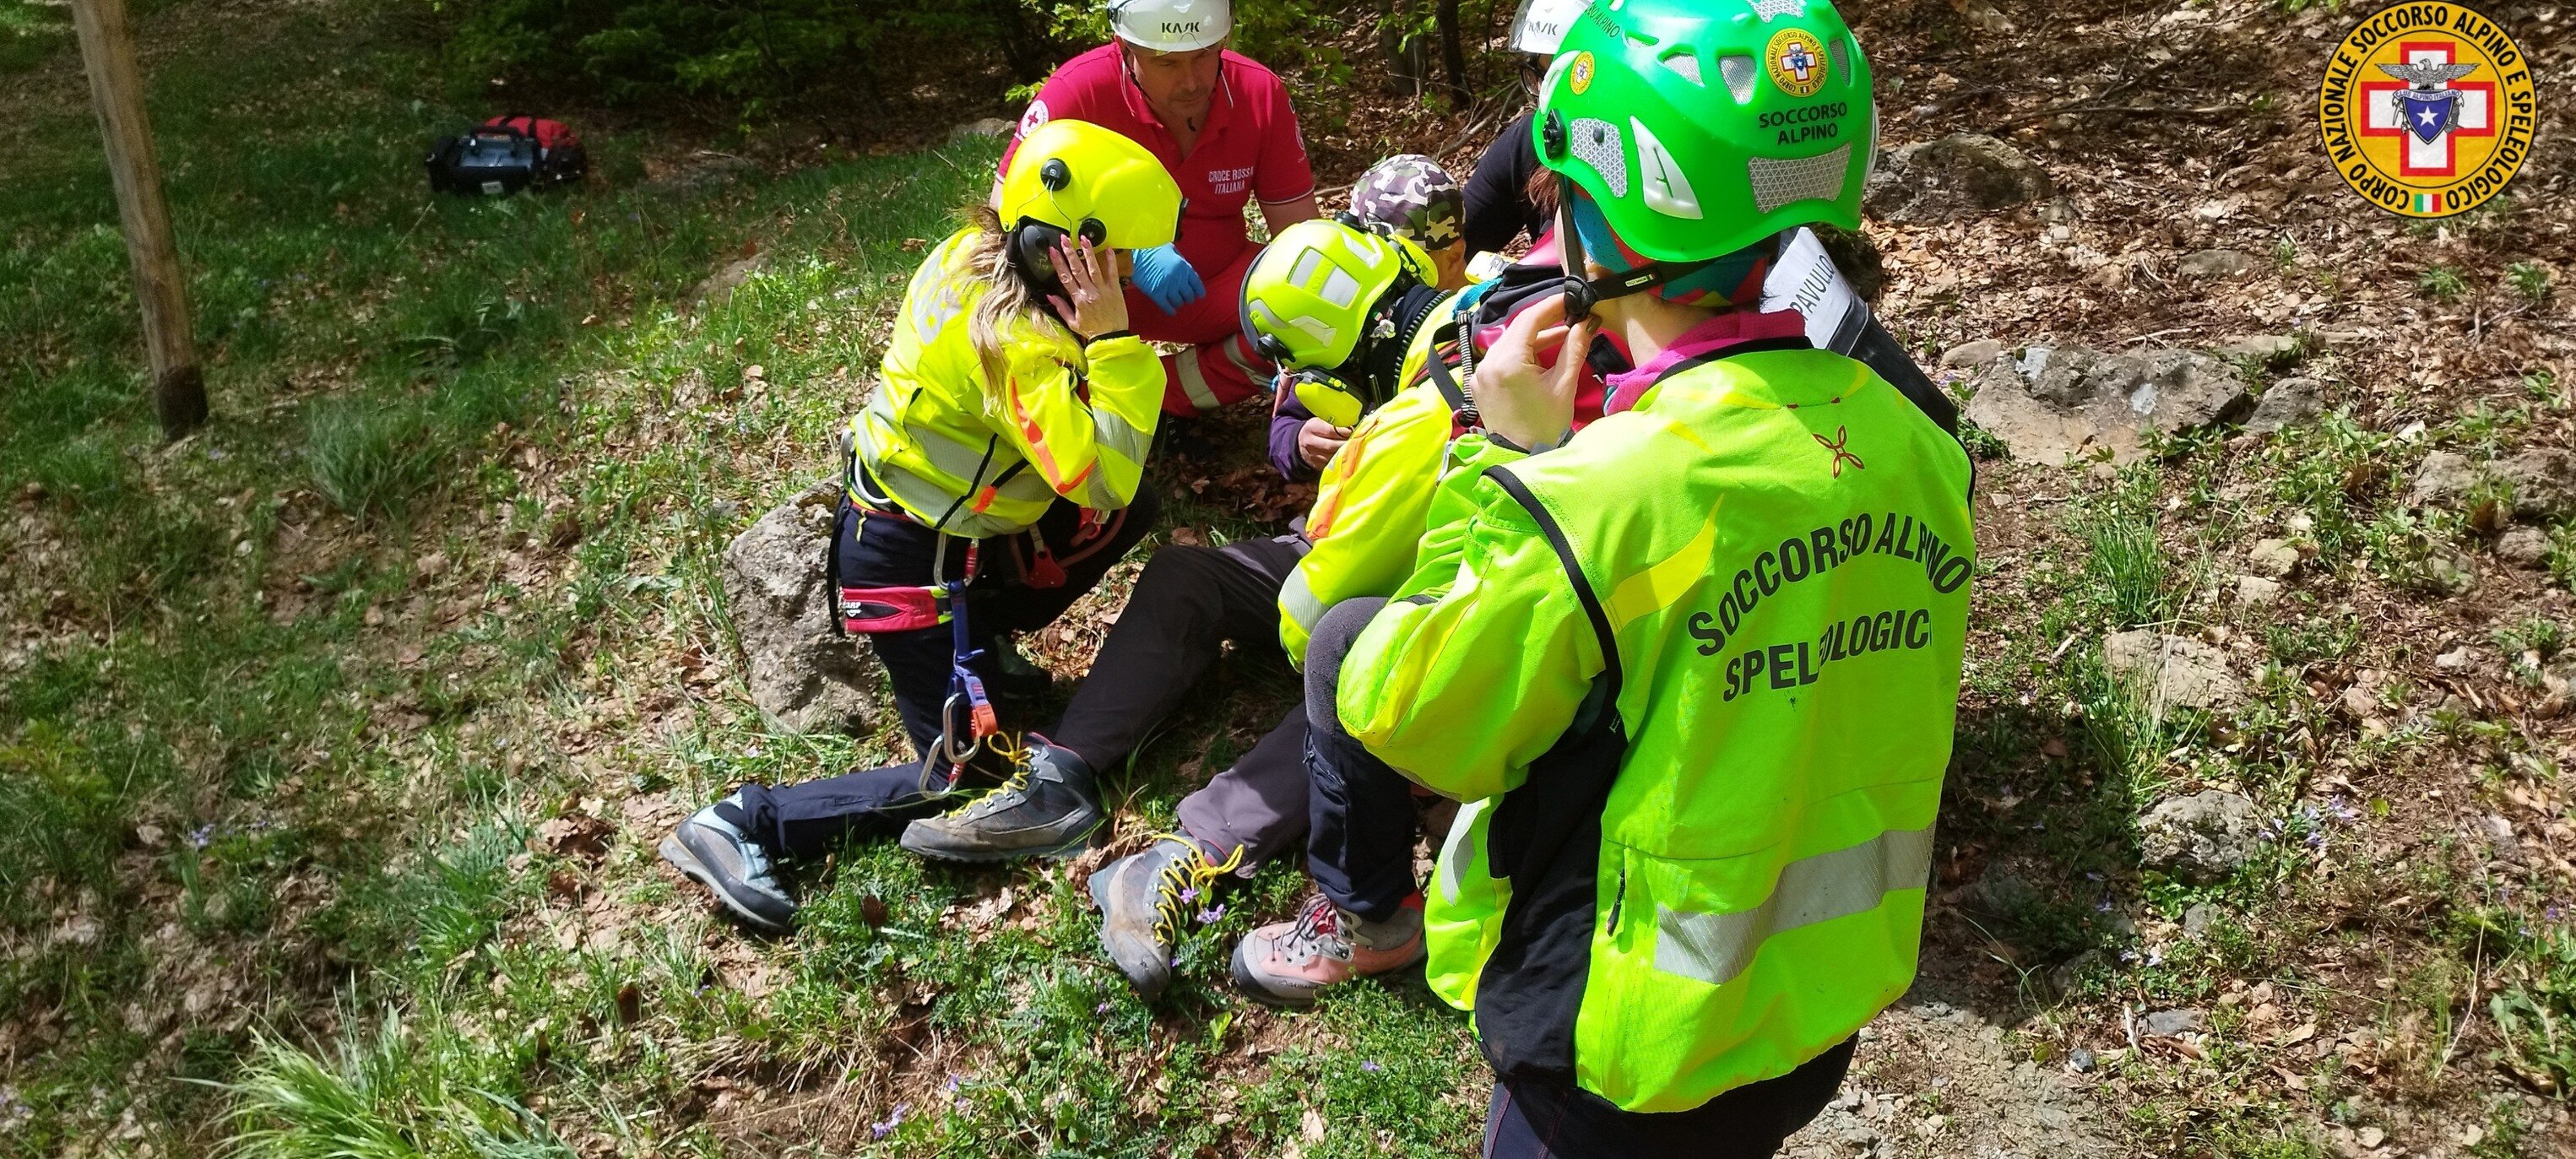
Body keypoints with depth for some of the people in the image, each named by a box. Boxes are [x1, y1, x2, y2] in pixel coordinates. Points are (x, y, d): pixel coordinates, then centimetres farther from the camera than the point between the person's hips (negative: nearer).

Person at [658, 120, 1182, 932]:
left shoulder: (971, 254, -4)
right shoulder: (1016, 345, -30)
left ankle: (979, 636, 17)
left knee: (1134, 512, 8)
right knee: (966, 775, -5)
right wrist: (1111, 337, -30)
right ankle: (744, 822, -3)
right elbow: (1102, 475, -33)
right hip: (907, 562, -9)